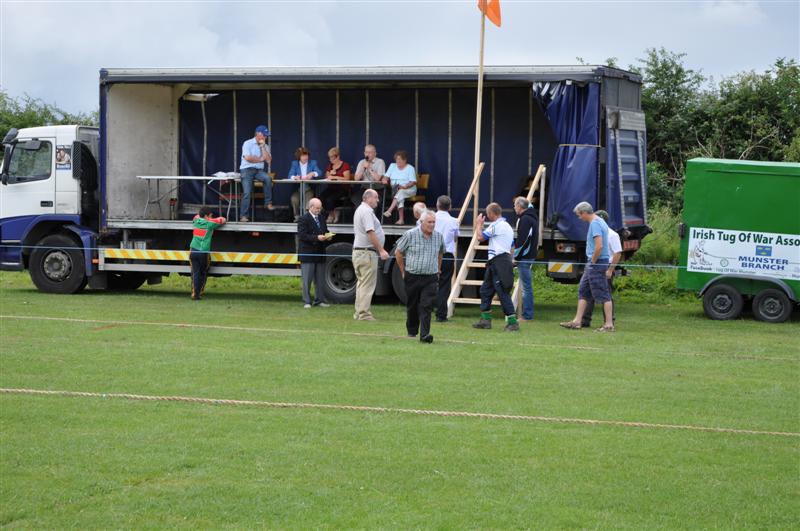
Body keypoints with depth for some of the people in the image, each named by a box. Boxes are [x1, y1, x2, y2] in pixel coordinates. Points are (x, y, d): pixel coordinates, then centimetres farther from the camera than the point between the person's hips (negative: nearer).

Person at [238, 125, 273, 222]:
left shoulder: (265, 146, 12)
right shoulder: (248, 143, -2)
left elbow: (268, 160, -2)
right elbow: (247, 158, -16)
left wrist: (262, 147, -5)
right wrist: (260, 159, -3)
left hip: (259, 170, 4)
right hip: (247, 170, -4)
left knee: (267, 178, -29)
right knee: (247, 192, -16)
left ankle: (268, 203, -20)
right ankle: (243, 216, -12)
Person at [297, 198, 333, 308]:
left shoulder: (322, 219, 17)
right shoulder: (303, 219, -7)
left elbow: (325, 232, 26)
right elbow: (302, 235, -16)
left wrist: (327, 237, 1)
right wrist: (316, 238, -24)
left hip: (320, 253, 7)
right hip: (307, 253, -7)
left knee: (320, 279, 8)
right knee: (307, 279, -3)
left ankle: (319, 300, 15)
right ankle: (307, 301, 0)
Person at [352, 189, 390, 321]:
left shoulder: (360, 210, 19)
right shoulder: (367, 212, -15)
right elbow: (371, 233, -22)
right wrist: (381, 250, -20)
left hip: (358, 251, 11)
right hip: (367, 252, -11)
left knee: (361, 283, 14)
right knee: (367, 285, -9)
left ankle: (359, 312, 16)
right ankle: (364, 314, -9)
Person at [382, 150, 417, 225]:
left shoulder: (410, 168, 3)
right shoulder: (392, 166, 15)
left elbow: (413, 182, -7)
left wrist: (405, 186, -26)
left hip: (409, 189, -3)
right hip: (394, 190, 3)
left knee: (400, 192, -37)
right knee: (400, 198, -33)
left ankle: (389, 211, -52)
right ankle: (401, 219, -37)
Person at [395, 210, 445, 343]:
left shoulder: (439, 237, 4)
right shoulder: (410, 235, -5)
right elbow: (398, 252, 5)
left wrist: (438, 270, 20)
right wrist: (403, 272, 7)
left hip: (430, 278, 1)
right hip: (412, 276, -1)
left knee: (426, 306, -12)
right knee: (412, 306, 11)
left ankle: (425, 334, -17)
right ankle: (412, 331, 29)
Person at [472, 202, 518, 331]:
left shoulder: (497, 225, -13)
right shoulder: (508, 226, 20)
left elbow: (480, 237, -14)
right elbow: (512, 247, 24)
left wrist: (479, 224, 3)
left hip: (498, 261, -11)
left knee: (503, 293, -11)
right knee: (485, 290, 15)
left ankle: (512, 322, -11)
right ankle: (486, 320, 19)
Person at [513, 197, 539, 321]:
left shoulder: (525, 219, -15)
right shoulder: (532, 217, 16)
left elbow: (522, 241, -19)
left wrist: (515, 256, -15)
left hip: (524, 258, -10)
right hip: (529, 256, 10)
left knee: (526, 287, -7)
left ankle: (527, 315, -5)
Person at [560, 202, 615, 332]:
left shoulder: (595, 224, -17)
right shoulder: (600, 221, 15)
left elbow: (599, 246, -27)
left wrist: (593, 261, -15)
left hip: (597, 263, -11)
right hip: (592, 264, 11)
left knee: (602, 294, -7)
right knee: (583, 291, 13)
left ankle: (609, 324, -4)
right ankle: (577, 321, 16)